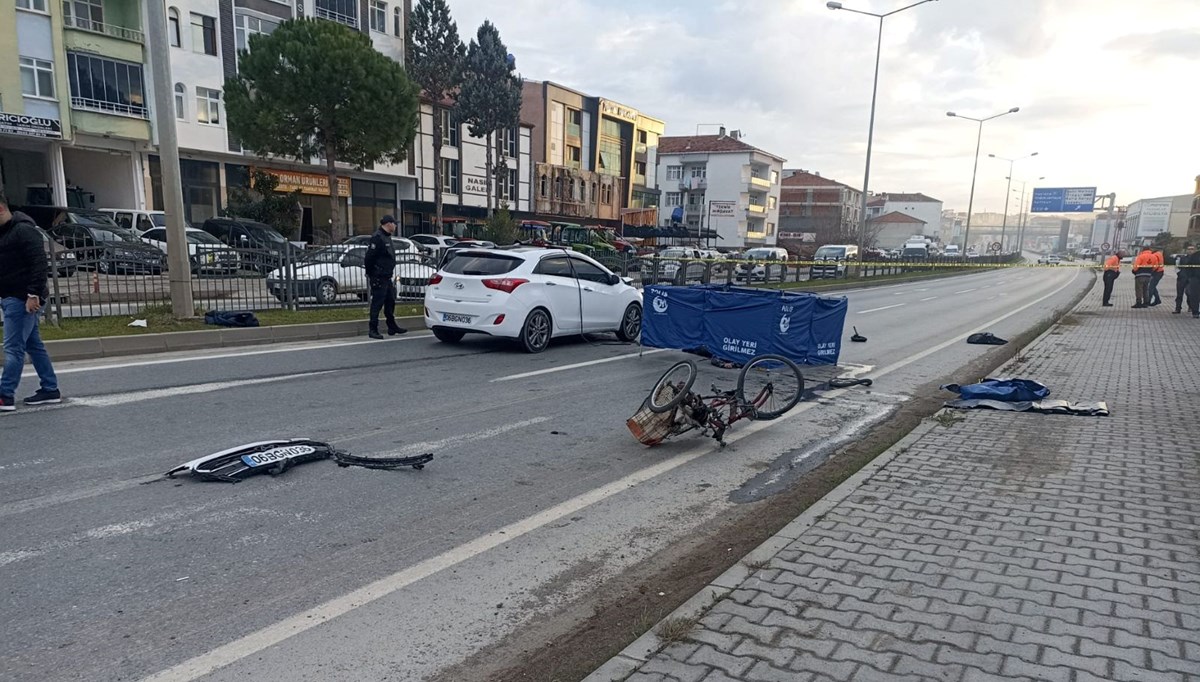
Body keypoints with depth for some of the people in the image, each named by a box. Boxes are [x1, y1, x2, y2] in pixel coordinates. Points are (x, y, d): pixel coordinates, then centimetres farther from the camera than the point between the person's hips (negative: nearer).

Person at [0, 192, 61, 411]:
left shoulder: (24, 230, -13)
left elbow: (40, 263, -21)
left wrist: (34, 294, -24)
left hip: (22, 299, -10)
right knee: (33, 345, 12)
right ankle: (50, 390, 18)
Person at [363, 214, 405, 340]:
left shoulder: (387, 237, 17)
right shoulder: (377, 238, -16)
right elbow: (369, 257, -20)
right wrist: (370, 273, -14)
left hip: (386, 277, 10)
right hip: (379, 278, -10)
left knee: (390, 301, 16)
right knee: (377, 303, -6)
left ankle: (392, 327, 26)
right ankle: (373, 330, 0)